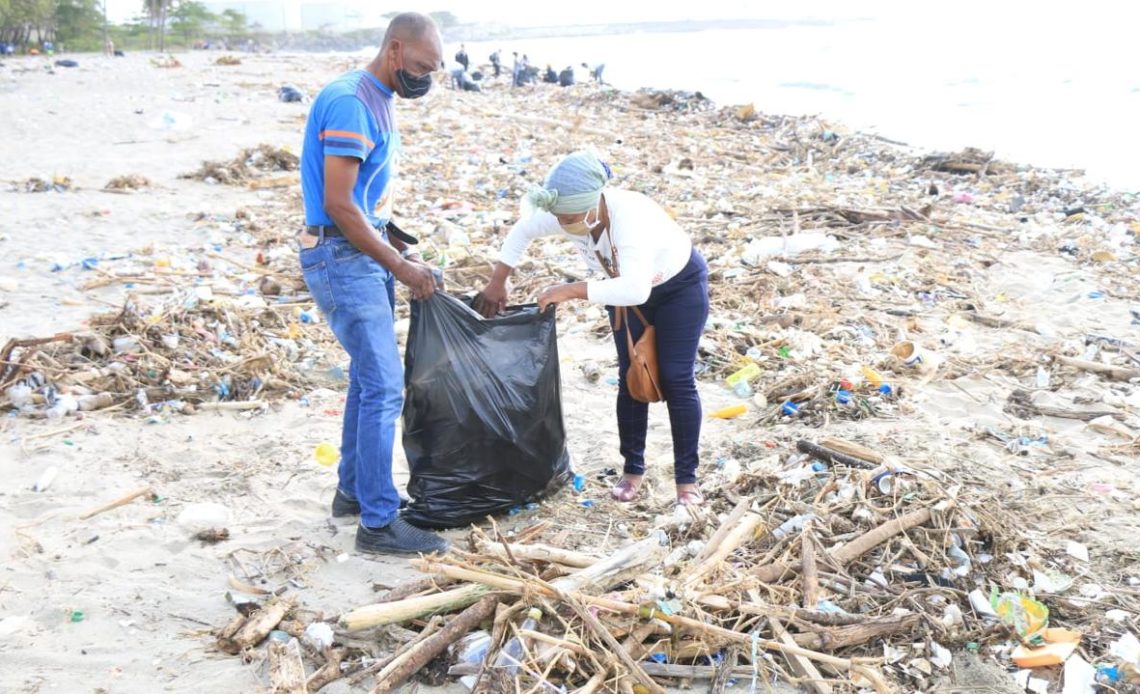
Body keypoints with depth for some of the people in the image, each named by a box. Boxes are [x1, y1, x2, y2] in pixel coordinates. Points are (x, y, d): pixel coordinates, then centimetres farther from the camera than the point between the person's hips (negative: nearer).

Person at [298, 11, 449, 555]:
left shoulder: (378, 102, 12)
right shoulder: (349, 102, -18)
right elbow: (338, 205, -22)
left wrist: (399, 250, 10)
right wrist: (399, 265, -17)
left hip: (368, 254, 10)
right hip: (343, 259, -10)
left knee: (368, 380, 16)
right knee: (384, 388, -8)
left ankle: (353, 490, 30)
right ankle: (378, 522, 0)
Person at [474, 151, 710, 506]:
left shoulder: (630, 216, -43)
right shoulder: (566, 213, -24)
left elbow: (635, 290, -53)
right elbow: (522, 231, -3)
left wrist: (571, 291, -47)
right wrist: (497, 284, -4)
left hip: (680, 285, -5)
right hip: (627, 284, 5)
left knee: (676, 379, -5)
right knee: (631, 377, 4)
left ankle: (687, 478, 7)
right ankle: (633, 469, 18)